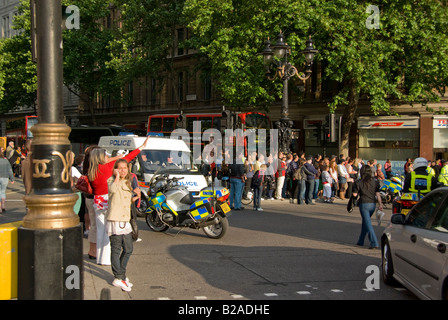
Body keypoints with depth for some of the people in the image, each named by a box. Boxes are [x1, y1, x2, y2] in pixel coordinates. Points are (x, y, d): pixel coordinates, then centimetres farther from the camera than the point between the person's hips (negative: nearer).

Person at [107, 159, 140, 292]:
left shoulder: (127, 183, 17)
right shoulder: (112, 180, -7)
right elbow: (113, 189, -31)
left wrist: (135, 198, 10)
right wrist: (117, 176, -20)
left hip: (125, 221, 8)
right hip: (114, 220, -8)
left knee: (128, 249, 13)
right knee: (116, 250, -2)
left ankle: (121, 273, 27)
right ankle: (118, 278, 3)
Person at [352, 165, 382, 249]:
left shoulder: (358, 182, -7)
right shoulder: (374, 182, 4)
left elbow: (354, 194, -5)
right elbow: (377, 194, 1)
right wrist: (380, 204, 2)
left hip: (364, 204, -5)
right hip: (373, 204, 5)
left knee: (368, 223, -5)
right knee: (365, 222, 19)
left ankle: (374, 243, -14)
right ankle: (361, 241, 29)